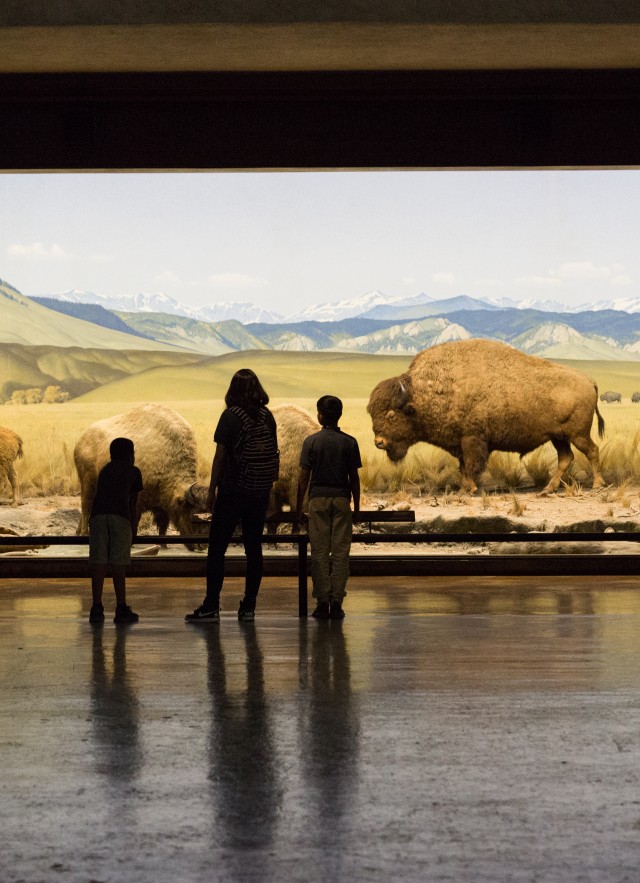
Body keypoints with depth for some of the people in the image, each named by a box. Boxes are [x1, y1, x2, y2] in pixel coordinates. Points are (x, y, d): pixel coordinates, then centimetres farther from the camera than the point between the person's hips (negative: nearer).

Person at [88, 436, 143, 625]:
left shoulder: (105, 471, 31)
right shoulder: (133, 472, 22)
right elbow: (133, 506, 22)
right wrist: (134, 531, 31)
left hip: (97, 515, 3)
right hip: (120, 516, -2)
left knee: (98, 563, 1)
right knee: (118, 565, 2)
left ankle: (97, 609, -2)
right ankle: (121, 608, 5)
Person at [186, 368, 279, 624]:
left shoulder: (231, 415, -8)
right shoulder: (267, 416, 7)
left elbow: (220, 455, -10)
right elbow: (273, 455, 10)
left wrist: (212, 490, -6)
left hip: (233, 490, -5)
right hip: (260, 492, 5)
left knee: (217, 548, -1)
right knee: (253, 548, 8)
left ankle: (211, 606, -4)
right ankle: (248, 607, 7)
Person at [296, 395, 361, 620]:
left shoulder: (311, 441, -2)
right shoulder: (349, 442, 1)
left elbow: (304, 477, -2)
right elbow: (354, 477, 2)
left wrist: (299, 507, 6)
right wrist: (357, 506, 11)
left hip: (318, 500, -1)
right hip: (342, 499, 1)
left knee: (319, 553, 3)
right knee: (340, 553, 3)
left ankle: (322, 603, 0)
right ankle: (337, 604, 1)